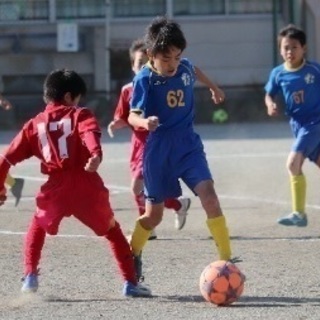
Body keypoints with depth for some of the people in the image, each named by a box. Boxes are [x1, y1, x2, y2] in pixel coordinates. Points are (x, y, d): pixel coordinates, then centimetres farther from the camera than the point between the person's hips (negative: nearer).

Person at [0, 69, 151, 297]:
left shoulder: (35, 125, 17)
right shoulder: (80, 115, 8)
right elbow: (90, 133, -18)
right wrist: (96, 154, -35)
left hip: (55, 189, 2)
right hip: (87, 187, -2)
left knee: (38, 228, 29)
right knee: (113, 230, 18)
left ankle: (30, 277, 13)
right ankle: (131, 283, 11)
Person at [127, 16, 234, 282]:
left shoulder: (184, 68, -3)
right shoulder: (144, 79, -16)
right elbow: (133, 115, -17)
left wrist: (213, 87, 41)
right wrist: (145, 122, -40)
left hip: (189, 146, 3)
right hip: (159, 152, -3)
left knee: (209, 195, -18)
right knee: (154, 214, 8)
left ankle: (226, 259, -17)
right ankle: (133, 255, 36)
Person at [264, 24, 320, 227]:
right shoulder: (278, 73, -2)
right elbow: (270, 94, 12)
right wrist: (271, 104, -10)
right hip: (298, 124, 5)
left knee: (293, 163, -18)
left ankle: (299, 213, -11)